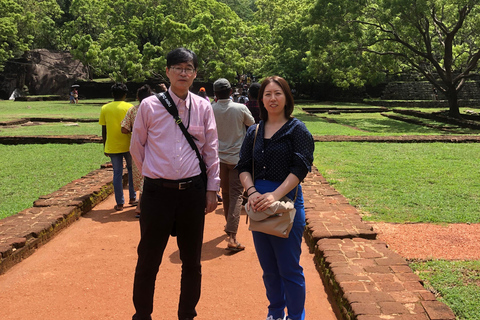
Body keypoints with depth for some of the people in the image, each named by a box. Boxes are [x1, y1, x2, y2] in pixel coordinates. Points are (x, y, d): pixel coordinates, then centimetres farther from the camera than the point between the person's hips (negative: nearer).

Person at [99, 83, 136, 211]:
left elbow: (103, 130, 3)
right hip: (127, 145, -1)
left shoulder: (105, 108, 2)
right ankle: (132, 198, 19)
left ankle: (120, 203, 8)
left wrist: (105, 147, 13)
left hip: (112, 146, 1)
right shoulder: (129, 107, -5)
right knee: (131, 170, 17)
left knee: (117, 173, 6)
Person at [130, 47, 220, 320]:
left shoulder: (203, 107, 3)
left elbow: (211, 151, 7)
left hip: (193, 191, 2)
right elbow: (137, 147, 9)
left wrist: (212, 189, 5)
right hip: (158, 192, -1)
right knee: (148, 259, 8)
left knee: (192, 261, 13)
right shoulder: (150, 106, -1)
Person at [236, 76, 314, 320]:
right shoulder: (254, 131, 10)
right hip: (258, 204, 5)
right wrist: (252, 191, -13)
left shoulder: (297, 129, -4)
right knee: (268, 267, 16)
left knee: (289, 268, 2)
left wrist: (275, 194, -24)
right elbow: (244, 166, 6)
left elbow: (300, 167, -13)